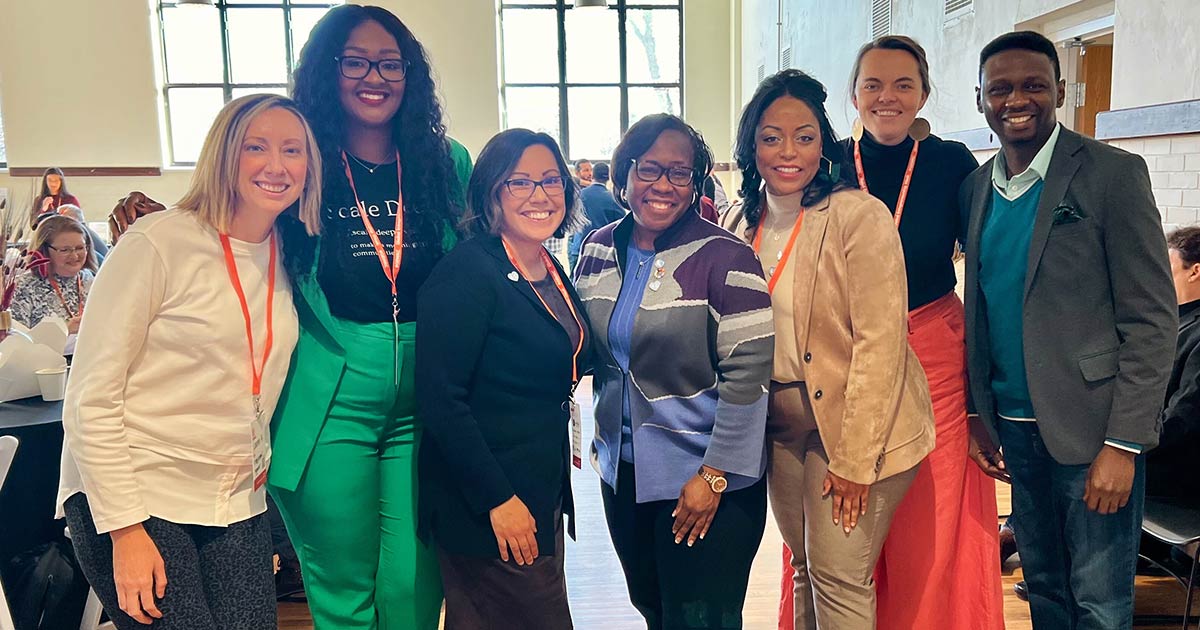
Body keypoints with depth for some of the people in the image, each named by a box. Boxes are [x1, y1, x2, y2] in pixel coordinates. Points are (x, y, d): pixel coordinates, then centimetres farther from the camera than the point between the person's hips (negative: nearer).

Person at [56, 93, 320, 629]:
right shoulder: (159, 244, -13)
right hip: (135, 501, -5)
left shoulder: (288, 259, 5)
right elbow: (90, 399, -12)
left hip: (237, 505, 5)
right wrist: (126, 528, -15)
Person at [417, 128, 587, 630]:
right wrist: (497, 499, -20)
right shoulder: (467, 272, -17)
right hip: (483, 510, -8)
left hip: (545, 495, 8)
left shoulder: (553, 274, 7)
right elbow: (440, 401, -21)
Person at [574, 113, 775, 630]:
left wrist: (714, 475, -16)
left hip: (705, 477, -5)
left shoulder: (724, 257, -14)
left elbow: (748, 372, -16)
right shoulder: (597, 250, 4)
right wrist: (600, 440, 14)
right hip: (622, 469, 5)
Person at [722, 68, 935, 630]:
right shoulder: (739, 224, 3)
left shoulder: (859, 215, -16)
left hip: (857, 425, -5)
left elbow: (879, 342, -19)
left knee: (838, 575, 1)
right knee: (805, 568, 17)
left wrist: (853, 458, -19)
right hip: (781, 424, 6)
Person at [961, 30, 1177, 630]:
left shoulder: (1113, 174, -8)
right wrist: (978, 412, 7)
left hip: (1090, 426, -4)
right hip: (1013, 426, 5)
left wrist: (1123, 443, -15)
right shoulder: (976, 187, 8)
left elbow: (1152, 320, -10)